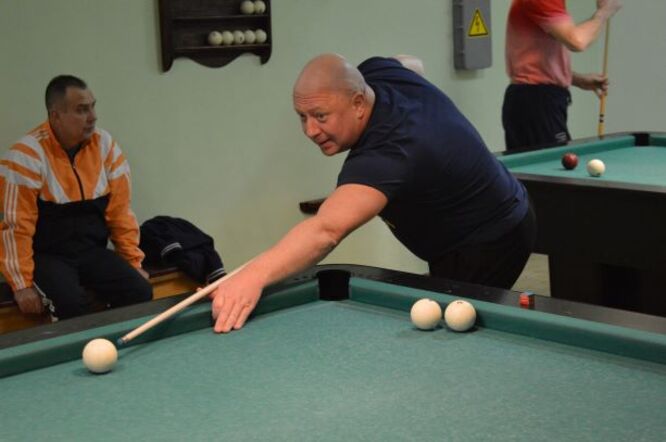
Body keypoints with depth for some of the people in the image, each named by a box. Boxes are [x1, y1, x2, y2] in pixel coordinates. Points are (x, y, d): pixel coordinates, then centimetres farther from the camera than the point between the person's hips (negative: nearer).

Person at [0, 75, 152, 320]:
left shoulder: (105, 145, -1)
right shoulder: (28, 155, -16)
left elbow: (120, 210, 6)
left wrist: (133, 263, 3)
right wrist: (22, 284, -16)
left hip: (93, 251, 5)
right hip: (47, 255, -4)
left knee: (140, 293, -18)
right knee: (73, 305, -32)